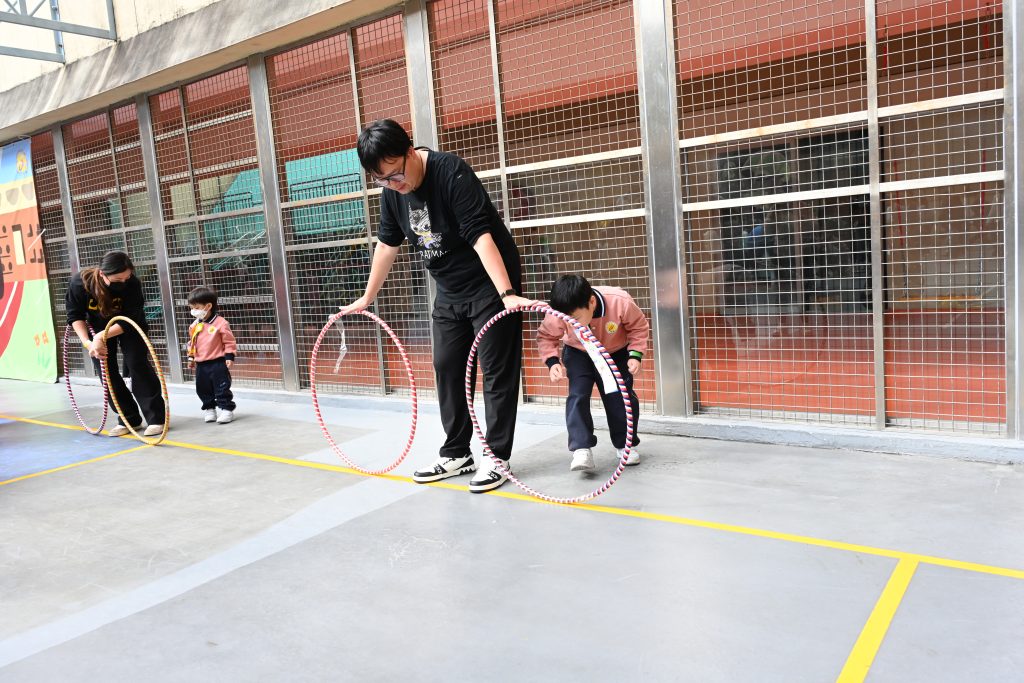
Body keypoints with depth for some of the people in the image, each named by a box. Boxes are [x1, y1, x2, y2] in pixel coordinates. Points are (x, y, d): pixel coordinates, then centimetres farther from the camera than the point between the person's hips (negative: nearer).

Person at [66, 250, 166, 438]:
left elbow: (130, 320, -30)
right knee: (106, 371, 0)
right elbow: (75, 315, -17)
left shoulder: (132, 283, -35)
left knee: (137, 364, -13)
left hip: (129, 326, -2)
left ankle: (156, 417, -8)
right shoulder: (80, 282, -31)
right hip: (98, 327, 2)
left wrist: (103, 336, -41)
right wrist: (87, 342, -30)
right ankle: (128, 419, 10)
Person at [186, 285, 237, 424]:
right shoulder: (194, 325, 7)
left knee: (222, 388, -2)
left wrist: (229, 357, -13)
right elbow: (192, 342, 19)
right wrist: (191, 357, 19)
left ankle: (226, 409, 6)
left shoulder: (220, 323, -12)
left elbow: (229, 341, -9)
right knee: (203, 389, 13)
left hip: (217, 362, -6)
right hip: (201, 364, 7)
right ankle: (209, 409, 26)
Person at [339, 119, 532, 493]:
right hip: (449, 291, 8)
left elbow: (480, 235, -31)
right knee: (448, 369, 9)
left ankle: (497, 457, 6)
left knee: (496, 371, -3)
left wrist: (507, 293, -38)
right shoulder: (392, 190, -2)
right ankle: (456, 454, 21)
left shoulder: (451, 172, -23)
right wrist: (367, 298, 15)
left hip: (490, 283, -7)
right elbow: (387, 243, 10)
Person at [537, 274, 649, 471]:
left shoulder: (621, 302, -36)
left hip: (616, 353, 0)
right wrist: (552, 361, -28)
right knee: (577, 395, -17)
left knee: (622, 396, -2)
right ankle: (582, 449, -13)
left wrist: (635, 354, -22)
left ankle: (625, 444, 20)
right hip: (578, 354, 0)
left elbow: (639, 328, -15)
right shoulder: (559, 313, -32)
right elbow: (546, 336, -13)